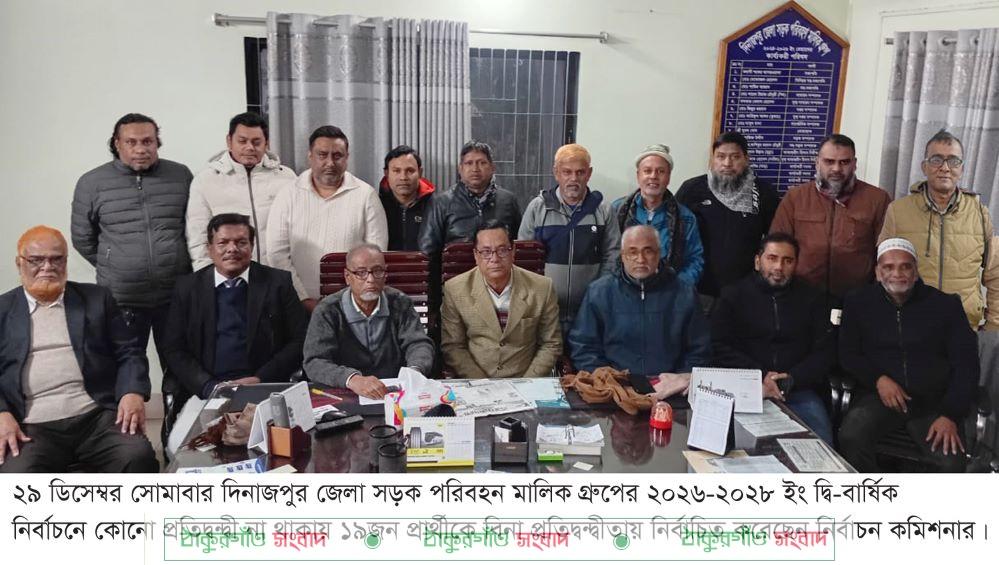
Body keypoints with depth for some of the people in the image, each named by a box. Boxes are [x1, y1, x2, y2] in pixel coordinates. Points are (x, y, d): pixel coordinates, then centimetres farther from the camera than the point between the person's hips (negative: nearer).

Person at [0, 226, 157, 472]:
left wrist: (133, 393, -9)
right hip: (32, 428, 0)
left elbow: (129, 352, 11)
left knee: (139, 456, -27)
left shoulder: (96, 298, 15)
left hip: (98, 417, 1)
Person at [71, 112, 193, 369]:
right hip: (121, 300, 0)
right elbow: (82, 239, 10)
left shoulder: (181, 175, 4)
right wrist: (112, 269, 9)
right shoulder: (92, 183, 1)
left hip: (177, 297, 1)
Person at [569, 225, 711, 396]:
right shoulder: (599, 292, 7)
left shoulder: (684, 294, 9)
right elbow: (582, 347, 8)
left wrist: (683, 379, -4)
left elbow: (699, 351, 13)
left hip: (670, 390, 1)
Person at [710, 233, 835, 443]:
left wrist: (792, 379, -8)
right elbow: (720, 347, 1)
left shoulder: (812, 299, 15)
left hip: (798, 389, 2)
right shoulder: (733, 295, 10)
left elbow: (825, 352, 9)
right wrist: (760, 377, -10)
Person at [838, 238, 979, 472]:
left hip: (933, 402, 0)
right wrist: (878, 379, -12)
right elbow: (848, 354, 8)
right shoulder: (859, 303, 6)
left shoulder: (945, 305, 4)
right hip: (881, 397, 0)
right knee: (850, 437, -30)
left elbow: (966, 363, 3)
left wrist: (950, 415, -9)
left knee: (951, 463, -26)